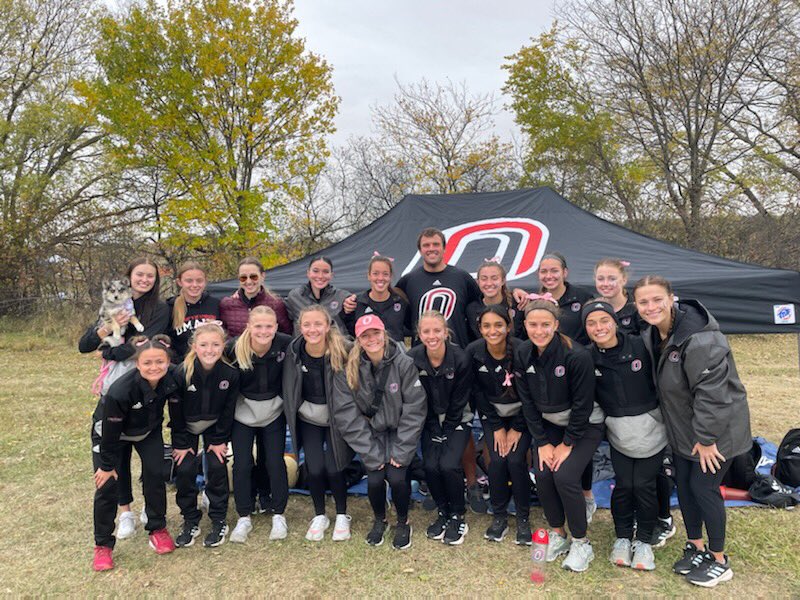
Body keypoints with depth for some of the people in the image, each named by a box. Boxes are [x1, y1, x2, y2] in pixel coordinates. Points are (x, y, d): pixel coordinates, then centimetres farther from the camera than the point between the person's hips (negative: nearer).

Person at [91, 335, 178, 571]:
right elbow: (110, 433, -25)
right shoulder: (119, 391, -40)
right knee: (107, 485, -5)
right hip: (110, 434, -3)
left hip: (149, 431, 3)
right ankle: (102, 545, 14)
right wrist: (107, 465, -13)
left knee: (155, 474, -5)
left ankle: (158, 528, 16)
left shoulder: (171, 380, -29)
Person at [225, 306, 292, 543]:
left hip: (274, 413, 0)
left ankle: (279, 515, 21)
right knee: (242, 465, 2)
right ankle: (244, 518, 20)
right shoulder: (234, 348, -20)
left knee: (275, 463, 2)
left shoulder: (286, 345, -19)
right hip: (242, 414, 0)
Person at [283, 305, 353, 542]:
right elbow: (289, 390, 0)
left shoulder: (341, 351, -20)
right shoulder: (294, 351, -14)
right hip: (308, 418, 2)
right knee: (314, 468, -7)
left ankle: (342, 516, 19)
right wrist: (304, 409, -2)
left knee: (333, 468, -8)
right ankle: (320, 516, 20)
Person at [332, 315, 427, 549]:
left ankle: (403, 522, 14)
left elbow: (414, 409, -13)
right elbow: (348, 416, -12)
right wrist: (372, 454, -15)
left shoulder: (404, 363, -16)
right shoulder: (347, 370, -12)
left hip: (399, 430, -1)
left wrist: (401, 451, -15)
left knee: (397, 477, -18)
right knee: (375, 479, -15)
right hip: (370, 432, 1)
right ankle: (379, 520, 19)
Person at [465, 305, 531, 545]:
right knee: (497, 461, -12)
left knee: (515, 460, -15)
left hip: (521, 414, -2)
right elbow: (478, 392, -8)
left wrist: (517, 428, -11)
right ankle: (499, 516, 10)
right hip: (492, 414, 2)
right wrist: (496, 427, -8)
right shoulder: (473, 352, -17)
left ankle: (523, 518, 7)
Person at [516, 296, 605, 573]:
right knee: (542, 476, -7)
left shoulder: (577, 355, -27)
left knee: (564, 476, -17)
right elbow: (528, 402, -5)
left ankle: (582, 544, 5)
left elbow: (583, 405, -20)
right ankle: (558, 534, 17)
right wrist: (542, 442, -6)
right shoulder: (523, 353, -12)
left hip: (585, 425, -5)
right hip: (549, 424, 5)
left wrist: (567, 444, -14)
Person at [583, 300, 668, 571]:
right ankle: (622, 537, 27)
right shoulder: (588, 358, -8)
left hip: (651, 428, -1)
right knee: (623, 485, 4)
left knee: (644, 485, 4)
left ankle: (644, 540, 27)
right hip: (618, 433, 1)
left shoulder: (640, 346, -13)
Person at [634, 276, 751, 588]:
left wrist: (706, 437, -21)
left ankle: (719, 561, 22)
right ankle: (696, 548, 34)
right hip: (683, 428, 8)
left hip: (717, 428, -8)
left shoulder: (699, 339, -30)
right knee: (683, 484, 14)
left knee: (703, 487, 0)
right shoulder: (651, 335, -3)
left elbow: (711, 392, -28)